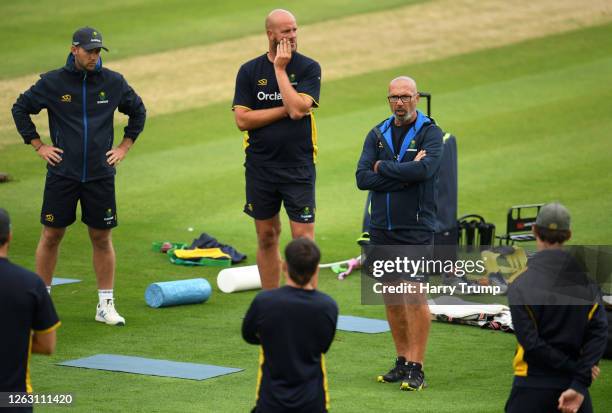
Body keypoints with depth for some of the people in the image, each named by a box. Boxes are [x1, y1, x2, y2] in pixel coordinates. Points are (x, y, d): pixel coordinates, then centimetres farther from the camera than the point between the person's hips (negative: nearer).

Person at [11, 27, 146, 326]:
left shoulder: (113, 83, 3)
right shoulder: (52, 82, -2)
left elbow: (138, 111, 19)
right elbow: (20, 108, 9)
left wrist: (124, 147, 12)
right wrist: (38, 145, 4)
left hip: (100, 175, 1)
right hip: (62, 174, -1)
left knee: (102, 238, 4)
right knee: (51, 236, 3)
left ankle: (106, 306, 10)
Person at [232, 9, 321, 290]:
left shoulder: (308, 68, -2)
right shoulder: (249, 71, 3)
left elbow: (298, 109, -18)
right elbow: (242, 120, -5)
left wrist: (280, 69, -12)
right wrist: (284, 110, -10)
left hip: (298, 166, -2)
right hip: (260, 168, 2)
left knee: (304, 238, -7)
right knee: (267, 238, 11)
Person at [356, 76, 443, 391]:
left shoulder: (430, 132, -3)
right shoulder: (377, 134, 9)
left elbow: (425, 168, -23)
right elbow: (362, 178, -4)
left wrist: (383, 167, -9)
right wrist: (405, 173, -13)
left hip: (416, 229, -5)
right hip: (381, 229, 5)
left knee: (415, 295, -11)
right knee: (391, 297, 9)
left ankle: (416, 369, -7)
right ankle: (402, 362, 19)